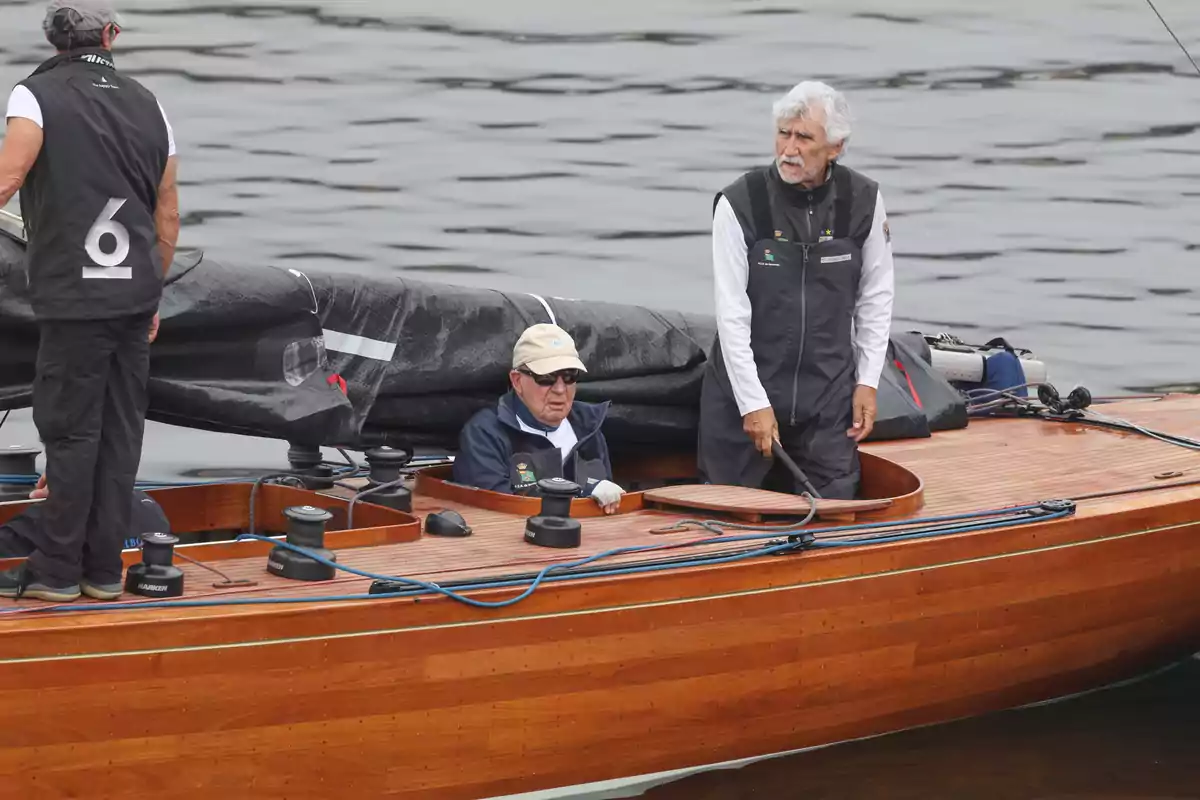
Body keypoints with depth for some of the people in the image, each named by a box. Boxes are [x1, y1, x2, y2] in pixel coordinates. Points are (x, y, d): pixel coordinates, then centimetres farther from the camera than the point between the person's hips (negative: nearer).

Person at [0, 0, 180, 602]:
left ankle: (56, 570, 4)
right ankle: (103, 569, 12)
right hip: (134, 296, 5)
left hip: (74, 298, -5)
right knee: (120, 432, 8)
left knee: (70, 431, -1)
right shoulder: (147, 105, 12)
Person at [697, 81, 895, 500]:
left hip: (829, 393, 2)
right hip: (745, 385, -2)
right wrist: (753, 402, -14)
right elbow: (732, 313, -11)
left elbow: (876, 297, 7)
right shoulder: (739, 204, -12)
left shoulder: (864, 201, -4)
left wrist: (867, 381, 3)